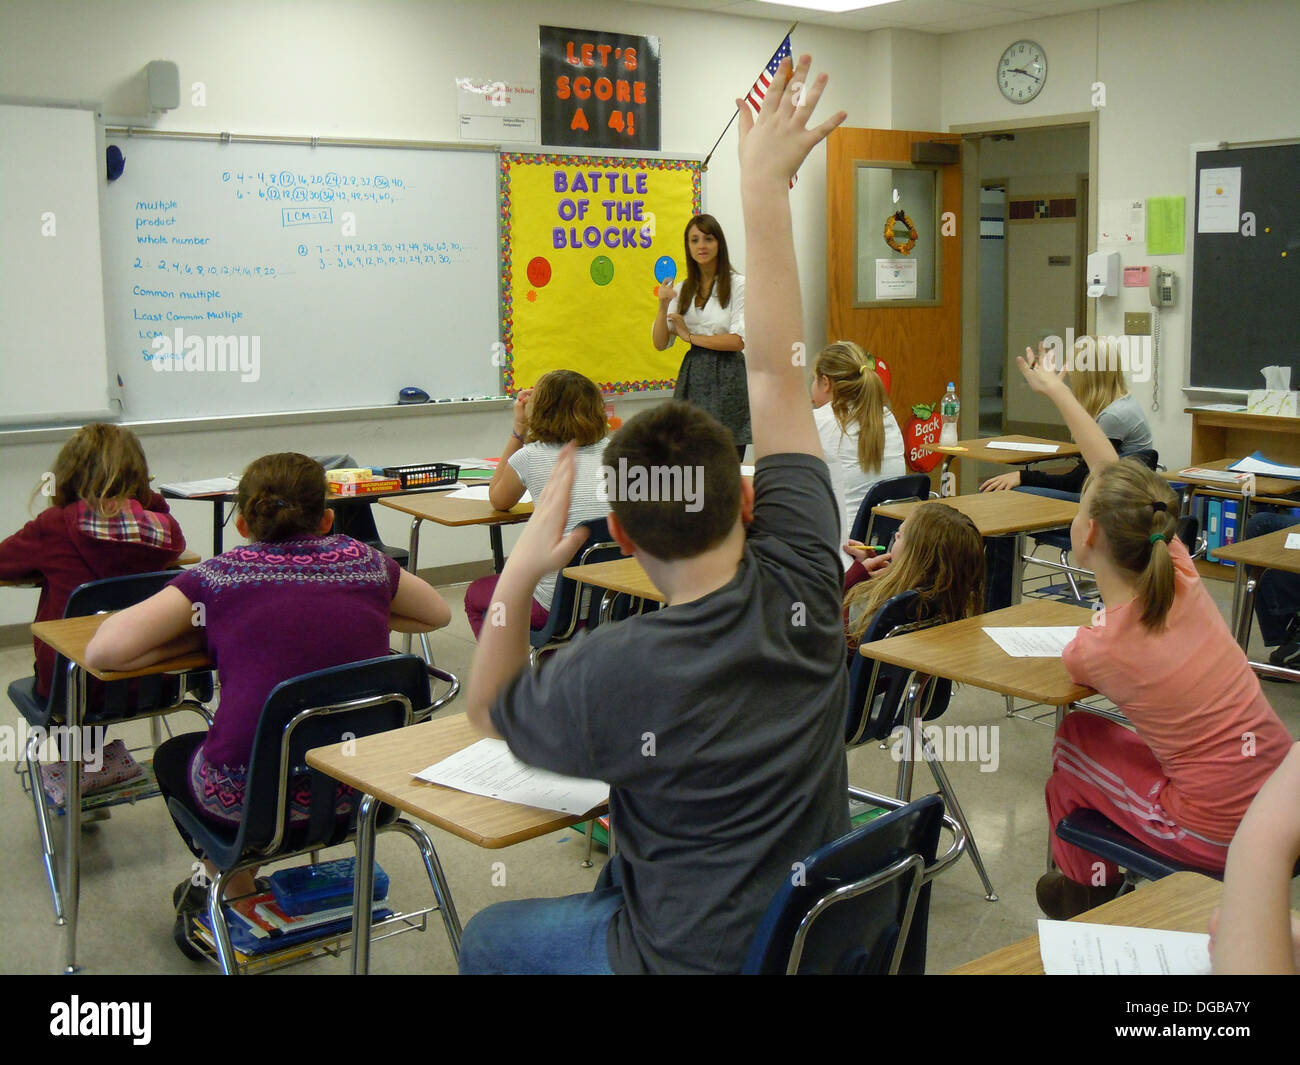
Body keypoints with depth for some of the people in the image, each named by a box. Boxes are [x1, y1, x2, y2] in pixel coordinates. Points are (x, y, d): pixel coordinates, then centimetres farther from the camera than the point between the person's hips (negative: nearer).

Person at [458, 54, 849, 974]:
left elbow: (488, 709, -6)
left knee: (488, 937, 22)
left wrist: (520, 574, -14)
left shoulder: (616, 673, -31)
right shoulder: (801, 591, -20)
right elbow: (778, 374, -12)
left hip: (695, 955, -5)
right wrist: (764, 186, -10)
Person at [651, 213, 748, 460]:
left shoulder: (738, 284, -1)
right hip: (692, 376, 4)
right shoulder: (683, 289, 11)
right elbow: (660, 344, 9)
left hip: (727, 377, -4)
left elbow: (739, 340, -10)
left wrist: (691, 336, -5)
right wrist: (663, 305, -6)